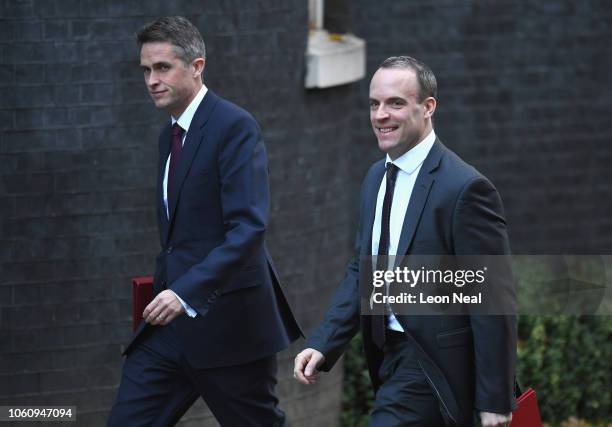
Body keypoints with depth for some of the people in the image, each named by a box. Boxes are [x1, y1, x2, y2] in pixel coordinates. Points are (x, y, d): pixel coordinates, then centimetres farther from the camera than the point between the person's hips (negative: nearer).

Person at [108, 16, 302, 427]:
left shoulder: (235, 127, -12)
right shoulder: (172, 134, 14)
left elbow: (249, 226, -22)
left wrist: (186, 292, -30)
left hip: (227, 321, -8)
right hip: (170, 321, 8)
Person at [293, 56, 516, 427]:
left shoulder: (465, 188, -17)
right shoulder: (377, 177, 9)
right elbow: (361, 272, 14)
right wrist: (322, 345, 0)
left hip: (432, 365, -8)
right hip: (391, 355, 8)